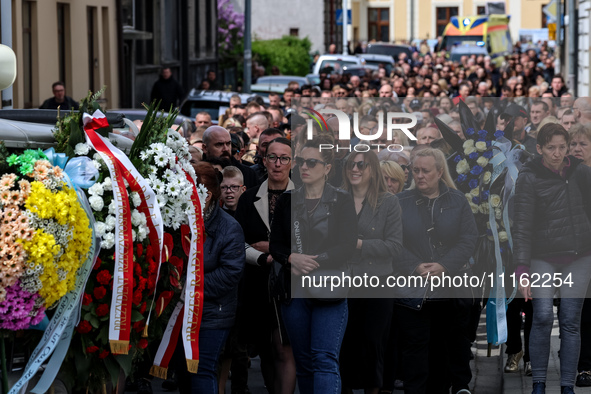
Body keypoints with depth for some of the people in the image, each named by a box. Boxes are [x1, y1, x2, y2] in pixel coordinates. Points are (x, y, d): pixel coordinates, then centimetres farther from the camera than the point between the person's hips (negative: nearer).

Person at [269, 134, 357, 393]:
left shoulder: (342, 202, 2)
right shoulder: (287, 201, 12)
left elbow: (347, 246, -6)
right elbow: (275, 245, 10)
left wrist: (313, 262, -17)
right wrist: (293, 258, -12)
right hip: (294, 291, 4)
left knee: (325, 359, -13)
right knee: (303, 361, 8)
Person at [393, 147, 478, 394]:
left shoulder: (458, 201, 6)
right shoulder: (400, 203, 4)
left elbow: (469, 239, -2)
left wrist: (444, 267, -14)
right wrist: (414, 268, -16)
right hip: (413, 290, -1)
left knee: (454, 343, 11)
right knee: (415, 345, -4)